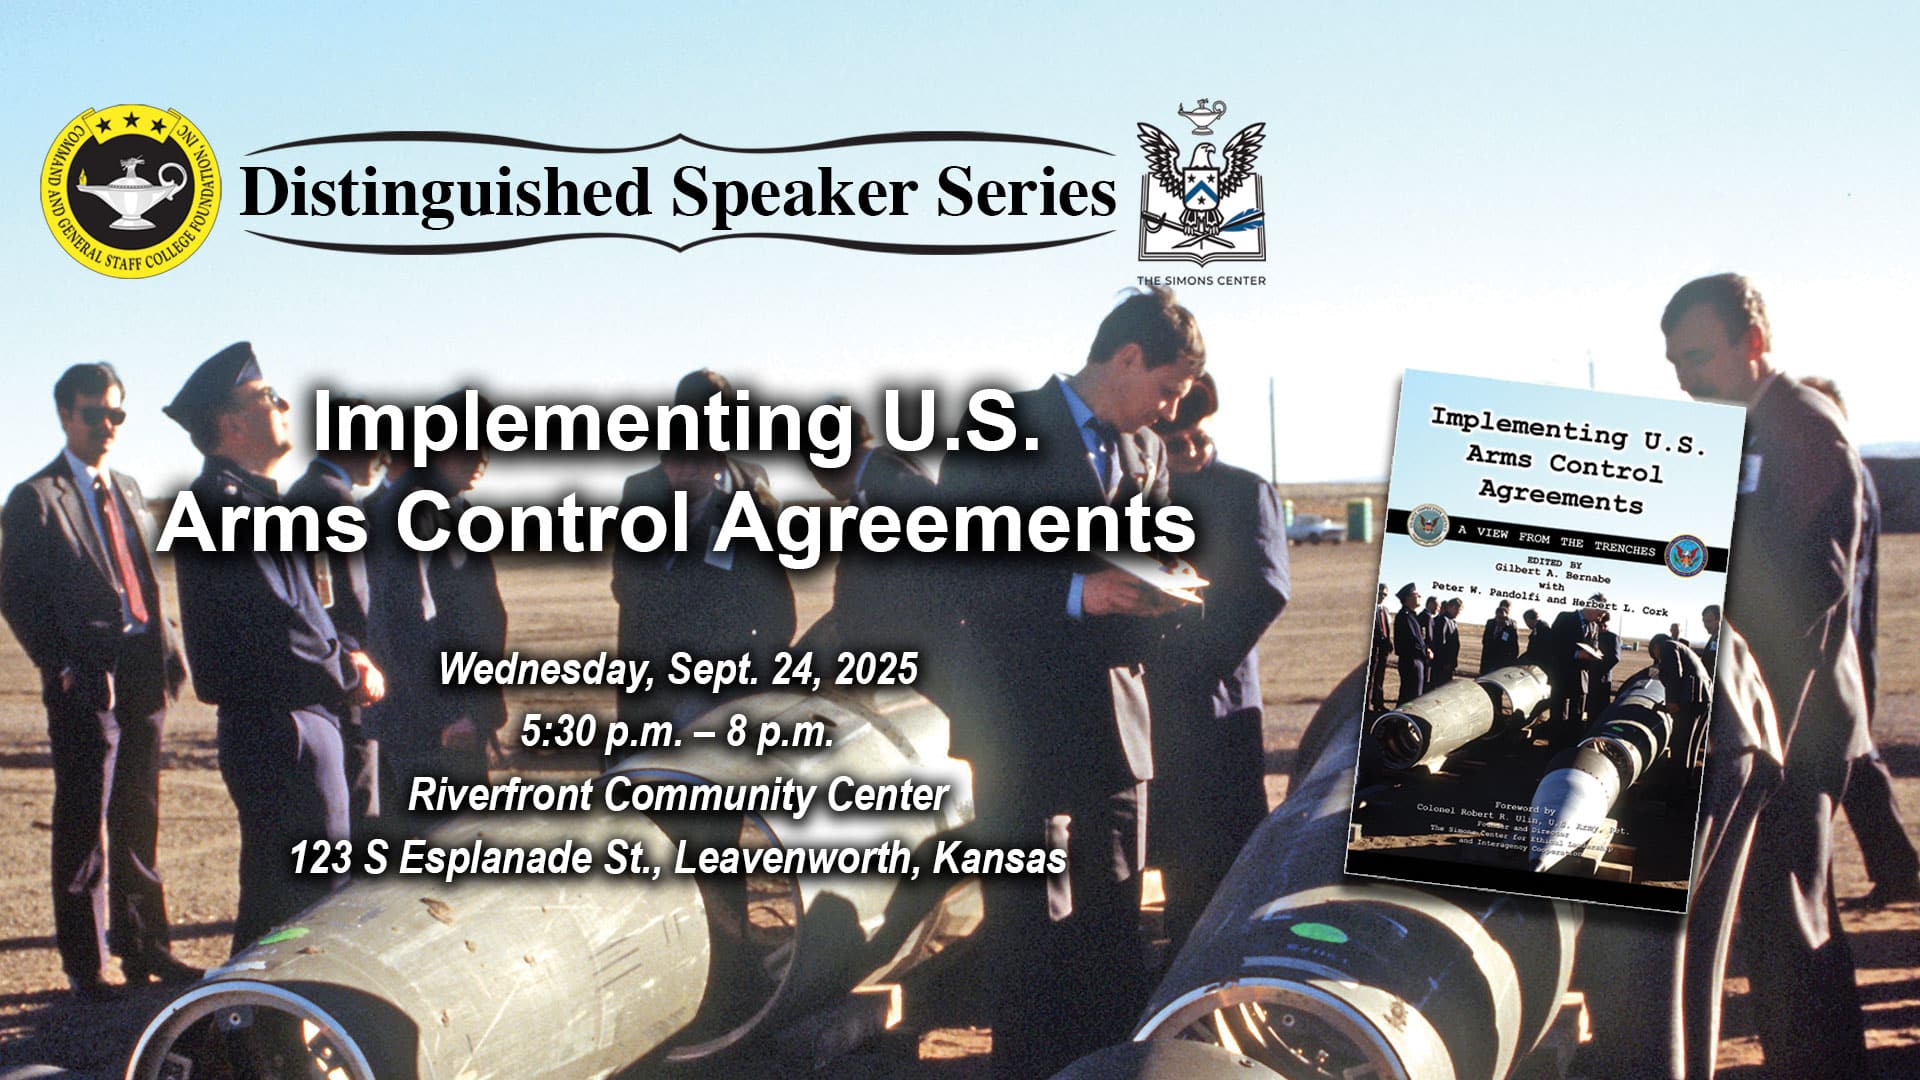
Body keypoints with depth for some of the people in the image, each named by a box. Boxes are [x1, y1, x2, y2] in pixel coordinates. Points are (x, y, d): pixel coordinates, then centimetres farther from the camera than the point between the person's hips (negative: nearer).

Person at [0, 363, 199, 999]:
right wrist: (61, 666, -14)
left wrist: (167, 650, 5)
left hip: (143, 675, 6)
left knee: (139, 816, 13)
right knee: (84, 823, 1)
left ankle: (142, 946, 23)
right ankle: (84, 964, 11)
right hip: (86, 683, -6)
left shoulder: (127, 491, 16)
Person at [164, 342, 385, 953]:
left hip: (298, 723, 11)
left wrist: (346, 652, 4)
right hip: (278, 731, -11)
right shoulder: (222, 502, -16)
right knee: (305, 901, -7)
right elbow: (271, 625, -23)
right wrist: (351, 677, -10)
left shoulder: (253, 497, 18)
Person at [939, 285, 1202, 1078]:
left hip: (1118, 727, 6)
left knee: (1113, 922, 12)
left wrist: (1156, 593, -5)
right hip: (1025, 730, -6)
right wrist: (1074, 594, -21)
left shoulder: (1146, 452, 14)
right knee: (1035, 930, -1)